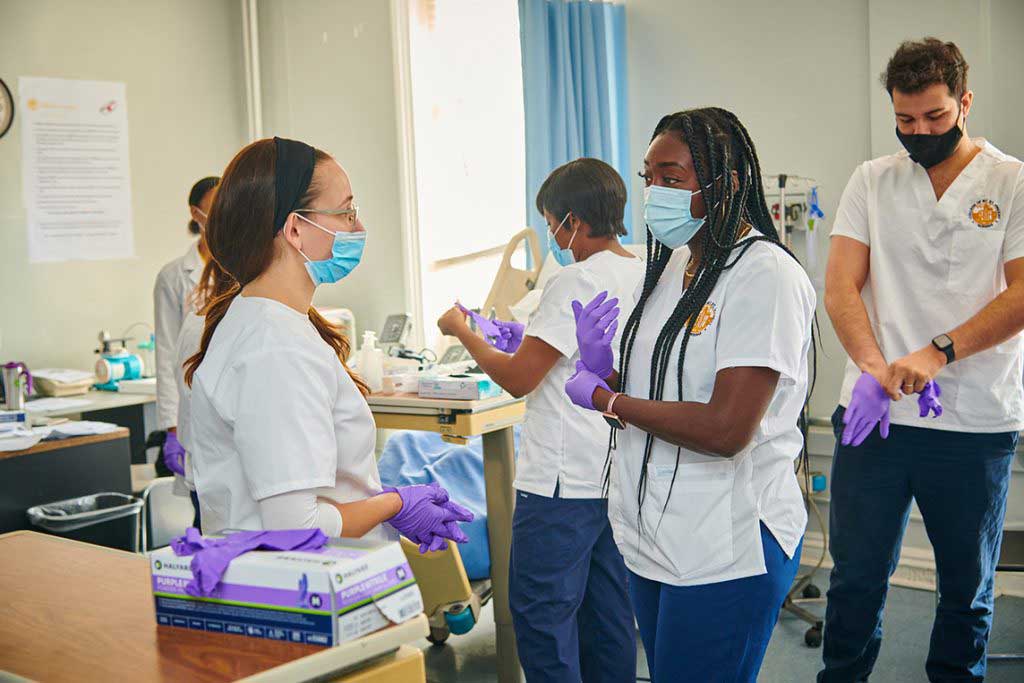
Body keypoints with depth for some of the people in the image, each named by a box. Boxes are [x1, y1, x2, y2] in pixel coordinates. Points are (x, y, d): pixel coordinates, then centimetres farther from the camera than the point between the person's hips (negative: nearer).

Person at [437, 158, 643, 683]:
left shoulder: (576, 281, -17)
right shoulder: (646, 276, 8)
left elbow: (517, 378, -15)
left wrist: (463, 331, -1)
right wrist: (528, 340, 19)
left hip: (565, 481, -9)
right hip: (621, 476, 9)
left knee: (541, 612, 2)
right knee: (609, 610, 17)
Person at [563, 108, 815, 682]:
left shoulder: (766, 275, -17)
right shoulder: (673, 266, 9)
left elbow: (726, 430, -25)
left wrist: (605, 398, -15)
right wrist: (602, 369, -4)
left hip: (727, 549, -8)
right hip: (652, 537, 8)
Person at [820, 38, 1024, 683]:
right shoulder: (872, 181, 8)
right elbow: (841, 286, -1)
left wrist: (938, 353, -21)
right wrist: (874, 366, -18)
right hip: (873, 412, 1)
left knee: (968, 587, 13)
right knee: (856, 579, 8)